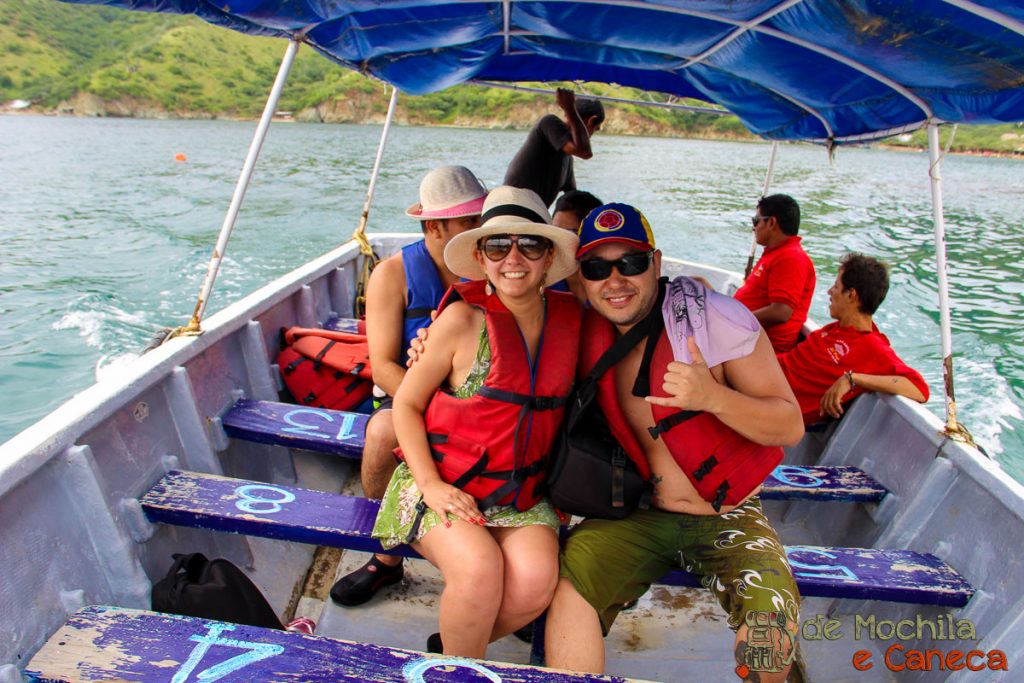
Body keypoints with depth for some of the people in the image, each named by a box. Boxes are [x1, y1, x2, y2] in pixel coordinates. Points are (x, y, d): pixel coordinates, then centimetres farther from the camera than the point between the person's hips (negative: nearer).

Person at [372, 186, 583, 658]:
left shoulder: (570, 317, 1)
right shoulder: (463, 319, -10)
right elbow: (406, 404, -4)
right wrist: (431, 485, -13)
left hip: (521, 493, 3)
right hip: (445, 483, -3)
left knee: (536, 579, -23)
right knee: (480, 569, -29)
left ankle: (451, 647, 8)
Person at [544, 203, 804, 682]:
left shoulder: (715, 318, -14)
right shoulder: (589, 332, -3)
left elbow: (790, 426, -11)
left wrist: (712, 396, -31)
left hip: (728, 516, -2)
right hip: (641, 514, 3)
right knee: (567, 579, -22)